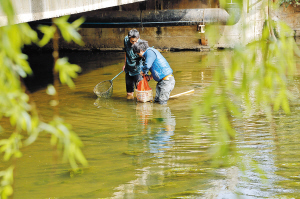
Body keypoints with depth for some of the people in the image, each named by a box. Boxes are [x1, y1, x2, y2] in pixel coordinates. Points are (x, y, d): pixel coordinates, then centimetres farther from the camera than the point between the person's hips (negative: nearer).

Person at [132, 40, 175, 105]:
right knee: (156, 101, 12)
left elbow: (147, 65, -25)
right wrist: (152, 75, 15)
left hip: (167, 80, -10)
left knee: (162, 103, -7)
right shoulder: (150, 52, 19)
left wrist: (144, 72, -3)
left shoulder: (150, 52, -12)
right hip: (161, 80, 10)